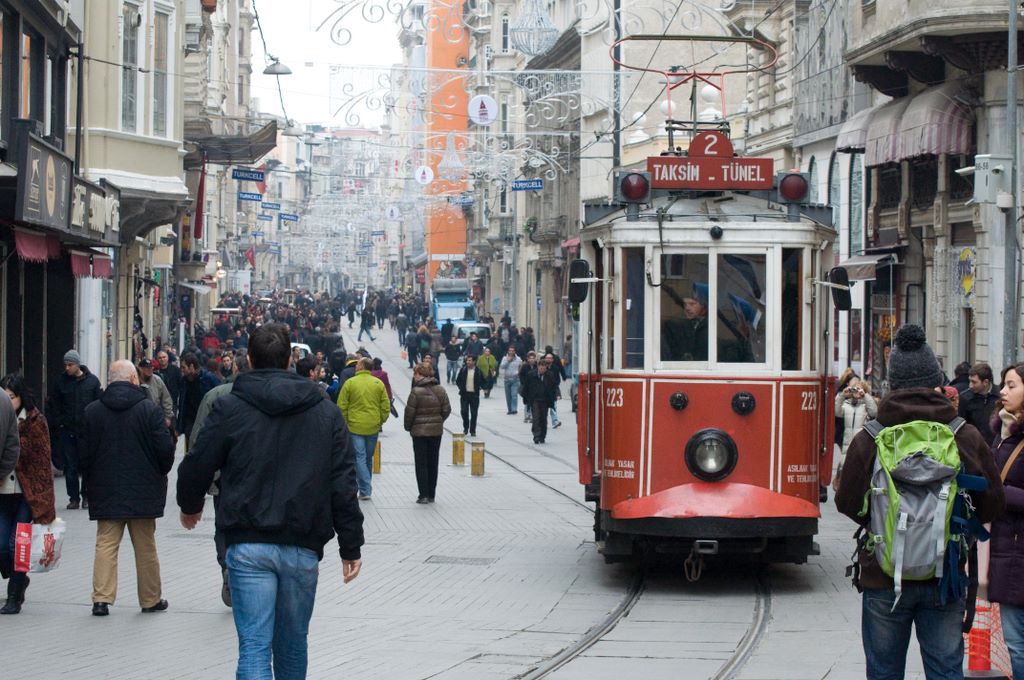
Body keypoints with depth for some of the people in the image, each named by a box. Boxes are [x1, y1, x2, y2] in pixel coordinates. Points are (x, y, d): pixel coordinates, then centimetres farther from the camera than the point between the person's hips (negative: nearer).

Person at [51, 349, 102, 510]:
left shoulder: (92, 381, 0)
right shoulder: (61, 381, 4)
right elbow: (56, 404, 11)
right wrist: (60, 421, 1)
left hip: (87, 430, -1)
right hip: (67, 430, 1)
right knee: (70, 466, 2)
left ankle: (86, 496, 13)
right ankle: (74, 498, 8)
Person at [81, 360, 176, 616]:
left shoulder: (92, 411, -1)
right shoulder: (149, 409, -8)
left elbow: (84, 453, 2)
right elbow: (165, 449, -10)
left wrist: (92, 479, 17)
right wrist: (160, 473, 10)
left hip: (105, 492, 1)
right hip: (143, 490, -1)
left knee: (106, 544, 4)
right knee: (145, 547, 9)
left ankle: (101, 598, -6)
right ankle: (150, 599, 17)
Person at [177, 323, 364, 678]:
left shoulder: (229, 409, -1)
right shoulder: (326, 412, 7)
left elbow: (196, 466, 3)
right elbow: (343, 484, 4)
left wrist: (190, 505, 25)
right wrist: (351, 546, 8)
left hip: (249, 545, -2)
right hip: (303, 547, 3)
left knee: (254, 646, -6)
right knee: (292, 645, 17)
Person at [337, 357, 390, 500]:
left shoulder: (350, 383, -6)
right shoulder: (379, 384, 1)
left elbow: (341, 406, -5)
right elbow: (386, 406, 2)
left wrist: (344, 422, 6)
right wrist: (381, 421, 14)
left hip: (355, 426, -3)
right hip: (373, 427, 3)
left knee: (360, 457, -2)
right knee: (369, 458, 15)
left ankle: (365, 490, -10)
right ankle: (366, 488, 25)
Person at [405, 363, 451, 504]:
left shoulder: (416, 392, -16)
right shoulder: (440, 390, 0)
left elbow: (410, 412, -13)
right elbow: (447, 410, 2)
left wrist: (408, 427, 3)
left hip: (419, 432, -5)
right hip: (436, 430, 5)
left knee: (421, 463, 3)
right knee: (433, 463, 12)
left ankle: (424, 495, -2)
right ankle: (431, 494, 16)